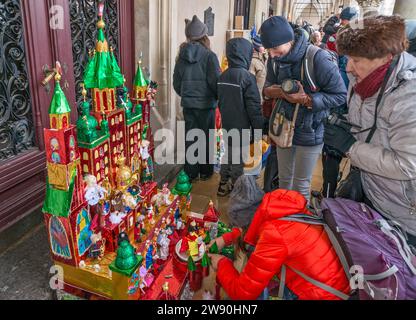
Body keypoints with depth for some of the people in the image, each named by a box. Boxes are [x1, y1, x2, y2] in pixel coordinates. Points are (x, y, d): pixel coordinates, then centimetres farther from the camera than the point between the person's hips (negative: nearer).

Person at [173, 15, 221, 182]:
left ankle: (191, 172, 18)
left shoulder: (182, 55, 1)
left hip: (188, 104, 3)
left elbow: (176, 83, 6)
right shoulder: (209, 56, -12)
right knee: (206, 138, 11)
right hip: (206, 104, -3)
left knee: (190, 138, 11)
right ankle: (205, 171, 22)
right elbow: (215, 82, -13)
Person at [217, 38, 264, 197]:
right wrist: (259, 130, -10)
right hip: (242, 129, -7)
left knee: (228, 155, 20)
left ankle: (223, 185, 31)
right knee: (238, 160, 6)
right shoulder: (247, 77, -18)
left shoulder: (223, 76, 3)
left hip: (227, 126, 7)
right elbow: (254, 107, -18)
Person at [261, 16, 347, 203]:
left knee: (300, 185, 9)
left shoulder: (318, 58, -24)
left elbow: (340, 95, -19)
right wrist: (270, 91, -12)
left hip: (310, 132, -5)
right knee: (284, 179, 20)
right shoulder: (275, 59, -5)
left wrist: (307, 100, -30)